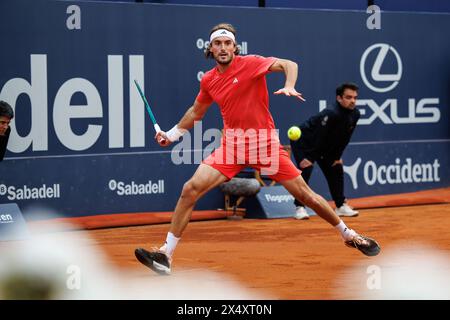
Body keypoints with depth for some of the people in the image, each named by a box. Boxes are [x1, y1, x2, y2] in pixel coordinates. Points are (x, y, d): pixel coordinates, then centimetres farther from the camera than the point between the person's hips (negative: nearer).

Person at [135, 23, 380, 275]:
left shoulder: (250, 63, -10)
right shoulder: (209, 80, 5)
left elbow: (289, 64, -21)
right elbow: (196, 113, 22)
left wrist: (290, 87, -39)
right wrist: (172, 134, 18)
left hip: (265, 142, -3)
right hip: (232, 144, 3)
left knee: (305, 194, 0)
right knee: (191, 189, -12)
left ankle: (348, 234, 22)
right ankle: (166, 255, -7)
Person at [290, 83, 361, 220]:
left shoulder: (355, 114, -11)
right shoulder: (330, 114, -35)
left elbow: (344, 138, 0)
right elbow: (318, 137, -33)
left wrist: (337, 156, 1)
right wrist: (307, 158, -31)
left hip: (326, 146, 8)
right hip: (303, 142, -8)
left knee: (336, 170, 7)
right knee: (305, 170, -21)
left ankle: (341, 206, 18)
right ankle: (300, 207, -15)